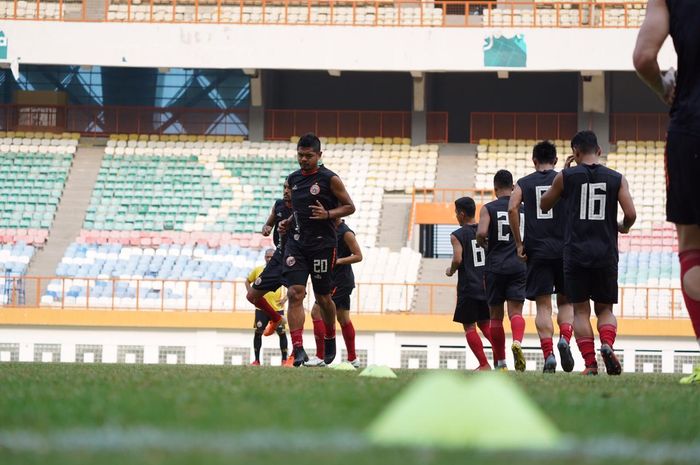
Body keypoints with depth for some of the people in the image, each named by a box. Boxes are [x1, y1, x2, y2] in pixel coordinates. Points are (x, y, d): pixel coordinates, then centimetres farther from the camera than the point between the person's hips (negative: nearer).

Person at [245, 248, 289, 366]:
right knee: (258, 333, -3)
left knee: (282, 333, -5)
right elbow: (248, 282, 18)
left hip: (277, 308, -1)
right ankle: (257, 360, 5)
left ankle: (284, 359, 3)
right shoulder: (258, 270, 4)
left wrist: (286, 298, -6)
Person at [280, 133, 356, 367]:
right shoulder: (293, 179, 11)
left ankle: (330, 339, 36)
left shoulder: (330, 179, -5)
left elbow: (349, 207, -1)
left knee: (322, 297, 9)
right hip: (297, 243, 4)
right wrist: (287, 222, 7)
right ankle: (298, 349, -18)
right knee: (295, 293, -13)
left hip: (322, 244, -4)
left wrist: (328, 214, -17)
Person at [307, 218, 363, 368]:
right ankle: (352, 358, 19)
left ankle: (320, 357, -14)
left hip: (340, 281, -10)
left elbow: (358, 256, -14)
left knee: (317, 311, -13)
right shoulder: (332, 231, 13)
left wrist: (337, 261, -23)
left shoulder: (346, 233, -13)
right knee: (343, 319, 13)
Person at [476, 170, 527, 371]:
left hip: (495, 266, -1)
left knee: (496, 315, 8)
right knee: (516, 310, -3)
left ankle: (500, 363, 12)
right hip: (518, 265, 1)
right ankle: (517, 342, -36)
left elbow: (481, 233, -16)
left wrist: (482, 243, 5)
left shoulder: (488, 209, -1)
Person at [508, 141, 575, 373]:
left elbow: (512, 208, -7)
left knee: (543, 305, 1)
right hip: (564, 249, 0)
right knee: (565, 301, 13)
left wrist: (519, 243, -2)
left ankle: (548, 354, -12)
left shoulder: (524, 183, 8)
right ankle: (564, 339, -13)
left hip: (536, 250, 0)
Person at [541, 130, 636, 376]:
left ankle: (590, 363, -6)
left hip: (576, 253, -1)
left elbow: (544, 206, 15)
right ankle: (608, 344, -16)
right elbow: (630, 214, -4)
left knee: (581, 310, 6)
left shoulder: (566, 176, 1)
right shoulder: (617, 178, 4)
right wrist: (623, 228, 18)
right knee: (605, 308, 13)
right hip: (606, 254, 1)